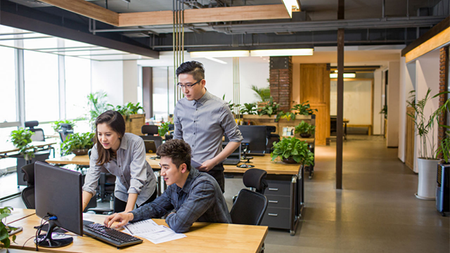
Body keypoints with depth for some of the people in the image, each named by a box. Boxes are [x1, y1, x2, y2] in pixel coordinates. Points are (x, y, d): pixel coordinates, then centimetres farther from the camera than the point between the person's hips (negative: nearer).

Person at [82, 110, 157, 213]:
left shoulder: (136, 143, -33)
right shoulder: (97, 149, -21)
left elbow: (137, 179, -35)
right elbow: (90, 182, -21)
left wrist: (128, 212, -41)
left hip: (145, 189, -3)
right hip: (122, 190, 3)